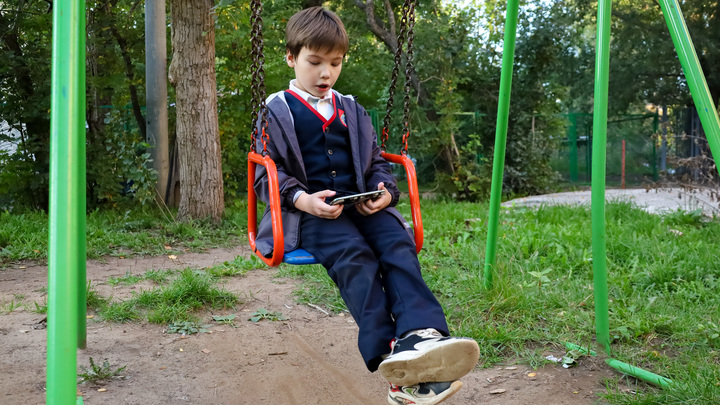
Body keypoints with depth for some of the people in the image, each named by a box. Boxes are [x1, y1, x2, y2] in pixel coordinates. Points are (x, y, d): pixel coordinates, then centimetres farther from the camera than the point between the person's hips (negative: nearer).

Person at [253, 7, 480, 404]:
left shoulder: (352, 111, 25)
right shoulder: (276, 110, 10)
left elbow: (376, 161, 26)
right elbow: (266, 174, 4)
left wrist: (385, 191, 2)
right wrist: (301, 198, -15)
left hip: (361, 205, 5)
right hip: (309, 211, -4)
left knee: (398, 243, -28)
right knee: (353, 254, -34)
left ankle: (421, 333, -47)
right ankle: (391, 359, -46)